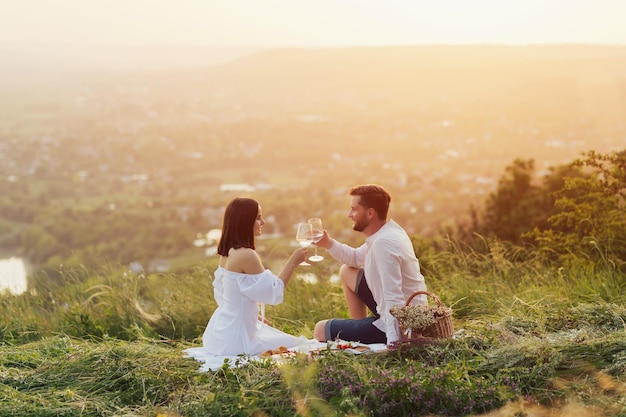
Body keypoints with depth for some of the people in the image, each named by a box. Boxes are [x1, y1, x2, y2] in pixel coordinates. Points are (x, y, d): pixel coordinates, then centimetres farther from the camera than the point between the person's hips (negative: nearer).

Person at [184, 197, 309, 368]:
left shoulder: (227, 252, 6)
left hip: (221, 331, 9)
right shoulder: (246, 255, -22)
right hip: (235, 338, -9)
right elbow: (273, 292, -16)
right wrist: (292, 262, -8)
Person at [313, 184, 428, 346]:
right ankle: (359, 331, 27)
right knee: (347, 272, 23)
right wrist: (329, 243, 9)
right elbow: (356, 258, 24)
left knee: (321, 331, -3)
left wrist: (393, 343, -38)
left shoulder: (384, 243, -27)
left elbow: (394, 300, -33)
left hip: (398, 325, -10)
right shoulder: (389, 231, 5)